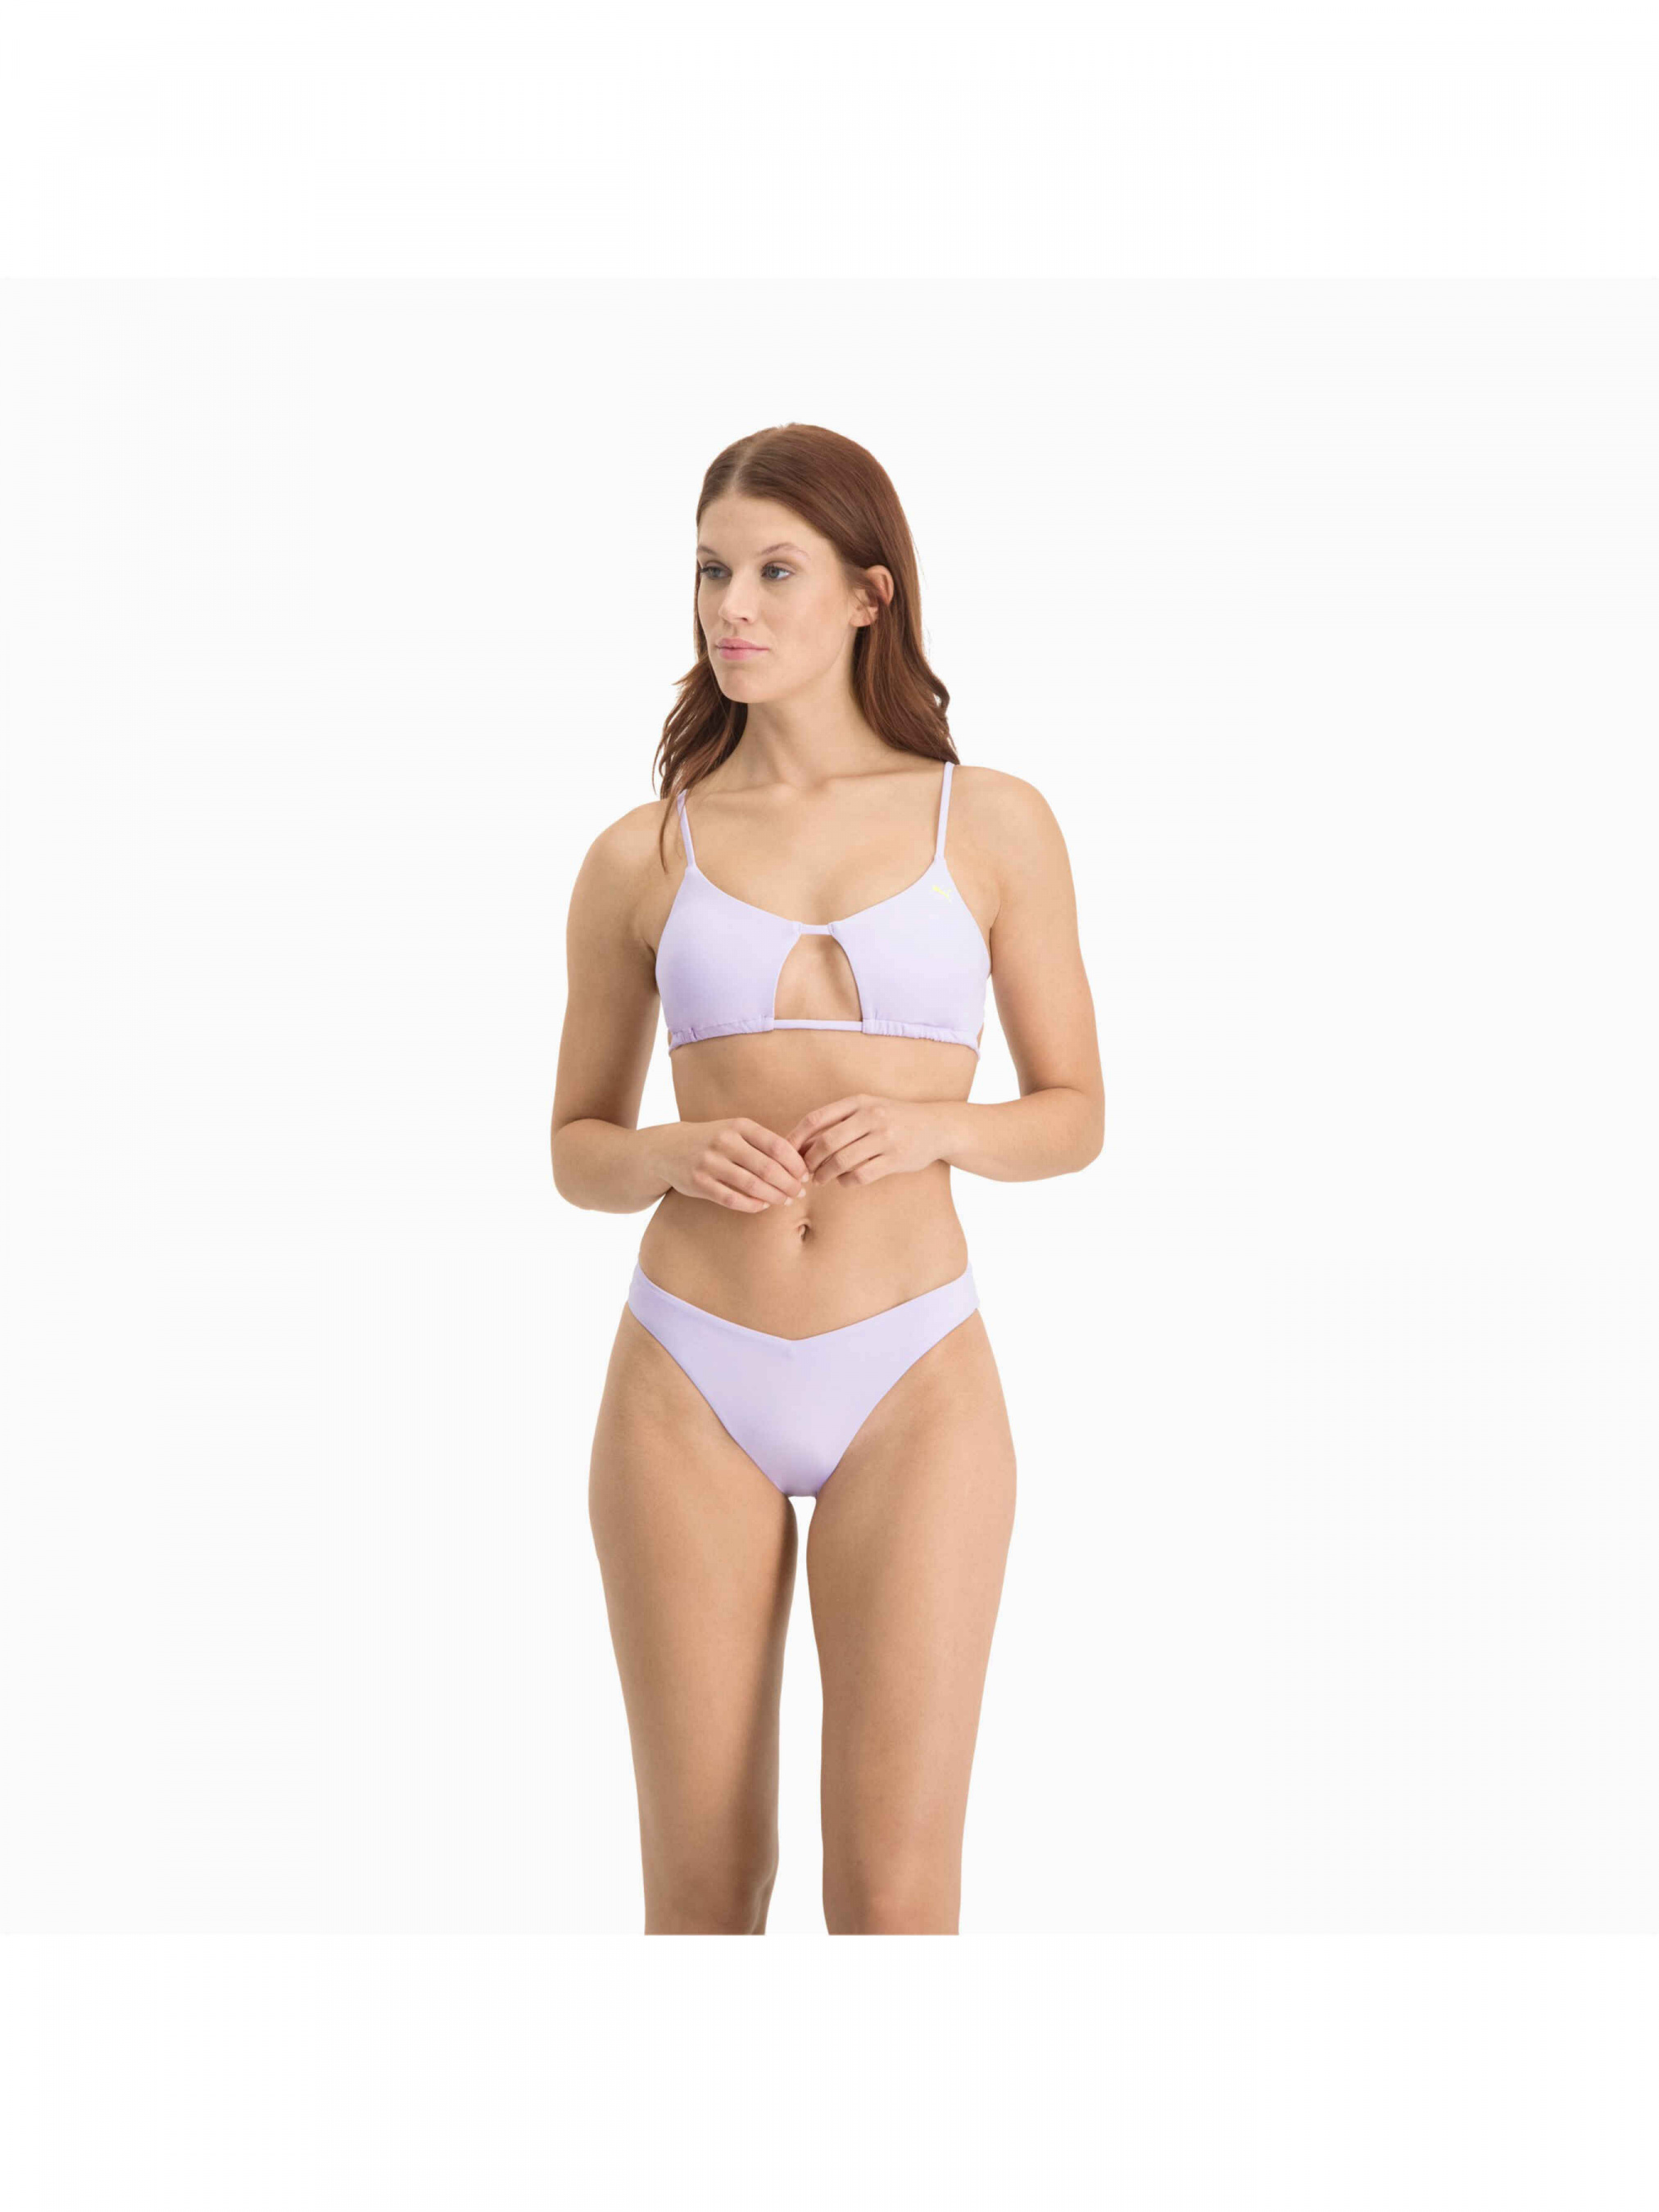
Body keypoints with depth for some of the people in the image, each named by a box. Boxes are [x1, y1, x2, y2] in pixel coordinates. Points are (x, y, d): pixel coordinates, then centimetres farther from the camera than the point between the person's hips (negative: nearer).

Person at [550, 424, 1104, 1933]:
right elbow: (580, 1149, 11)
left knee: (896, 1896, -7)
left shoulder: (993, 822, 3)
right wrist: (674, 1156, -12)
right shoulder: (640, 857, 5)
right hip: (690, 1393, 1)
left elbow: (1074, 1117, 8)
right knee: (704, 1885, 6)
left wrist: (933, 1129, -13)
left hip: (913, 1387, -1)